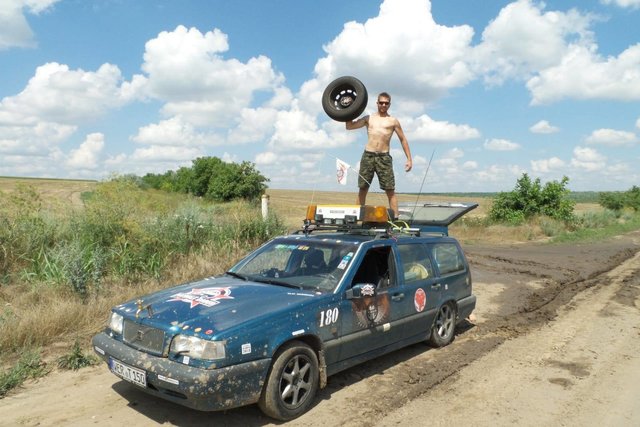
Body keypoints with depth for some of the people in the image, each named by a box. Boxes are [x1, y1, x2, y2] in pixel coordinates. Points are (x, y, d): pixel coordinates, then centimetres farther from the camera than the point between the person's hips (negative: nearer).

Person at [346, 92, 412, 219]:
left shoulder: (393, 121, 10)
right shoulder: (368, 118, 15)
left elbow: (403, 140, 12)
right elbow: (349, 126, 14)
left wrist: (409, 159, 5)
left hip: (384, 157, -1)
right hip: (368, 156, 2)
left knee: (390, 190, -6)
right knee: (362, 189, 2)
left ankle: (395, 218, -8)